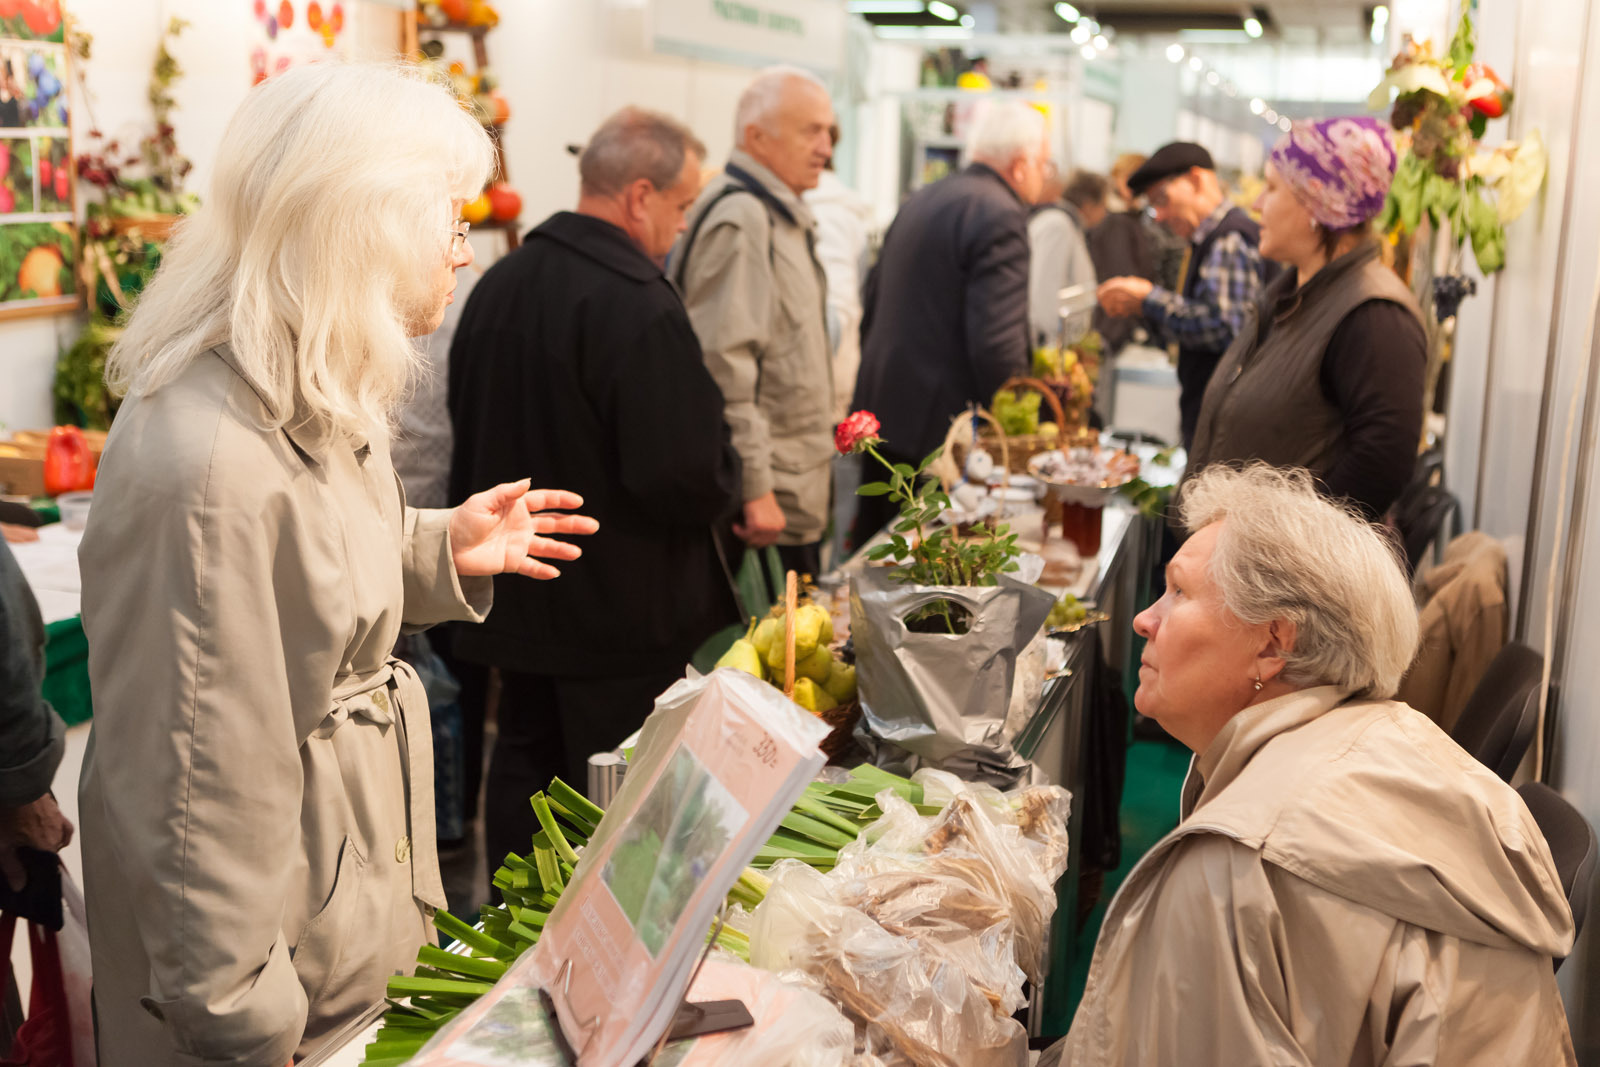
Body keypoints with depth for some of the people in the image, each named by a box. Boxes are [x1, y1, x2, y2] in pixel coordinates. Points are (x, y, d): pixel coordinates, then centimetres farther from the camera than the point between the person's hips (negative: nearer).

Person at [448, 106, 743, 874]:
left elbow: (471, 428, 13)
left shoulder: (498, 284, 3)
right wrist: (726, 487, -3)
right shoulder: (640, 307, -22)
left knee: (524, 768, 19)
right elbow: (686, 477, -24)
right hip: (620, 617, -8)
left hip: (517, 603, 8)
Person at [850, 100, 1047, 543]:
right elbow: (997, 343, -22)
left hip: (882, 411, 9)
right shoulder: (1000, 215, -15)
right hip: (940, 424, -9)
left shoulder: (920, 200, 13)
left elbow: (872, 301, 18)